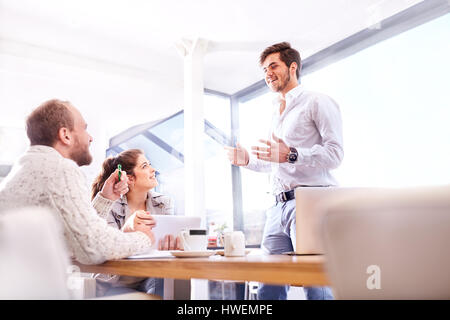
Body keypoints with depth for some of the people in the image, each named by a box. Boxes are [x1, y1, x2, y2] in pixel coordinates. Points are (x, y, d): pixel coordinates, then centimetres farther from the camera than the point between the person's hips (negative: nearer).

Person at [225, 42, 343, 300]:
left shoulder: (317, 102, 1)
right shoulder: (276, 114, 26)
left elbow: (335, 153, -11)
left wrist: (291, 155, -23)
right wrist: (248, 160, 16)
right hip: (279, 206, 8)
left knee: (317, 287, -7)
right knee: (268, 287, 5)